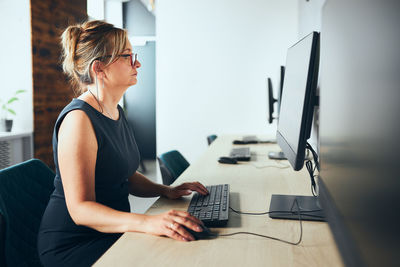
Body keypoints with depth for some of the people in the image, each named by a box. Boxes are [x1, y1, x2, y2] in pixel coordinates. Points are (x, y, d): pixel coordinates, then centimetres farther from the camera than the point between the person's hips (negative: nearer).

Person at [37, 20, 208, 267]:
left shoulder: (116, 112, 10)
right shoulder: (78, 119, -20)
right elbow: (80, 208, -24)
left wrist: (166, 191, 1)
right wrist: (146, 222, -37)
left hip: (111, 231, 8)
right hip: (73, 244, -8)